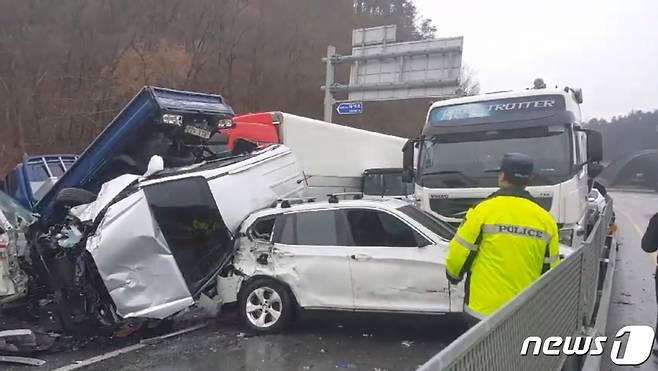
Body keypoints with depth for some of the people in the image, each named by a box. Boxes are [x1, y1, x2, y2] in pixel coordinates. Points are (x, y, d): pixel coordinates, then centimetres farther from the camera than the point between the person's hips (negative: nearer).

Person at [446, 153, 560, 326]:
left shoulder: (484, 210, -11)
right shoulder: (546, 219, 1)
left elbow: (459, 253, -6)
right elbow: (550, 271, 8)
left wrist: (453, 274, 15)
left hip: (484, 310, -3)